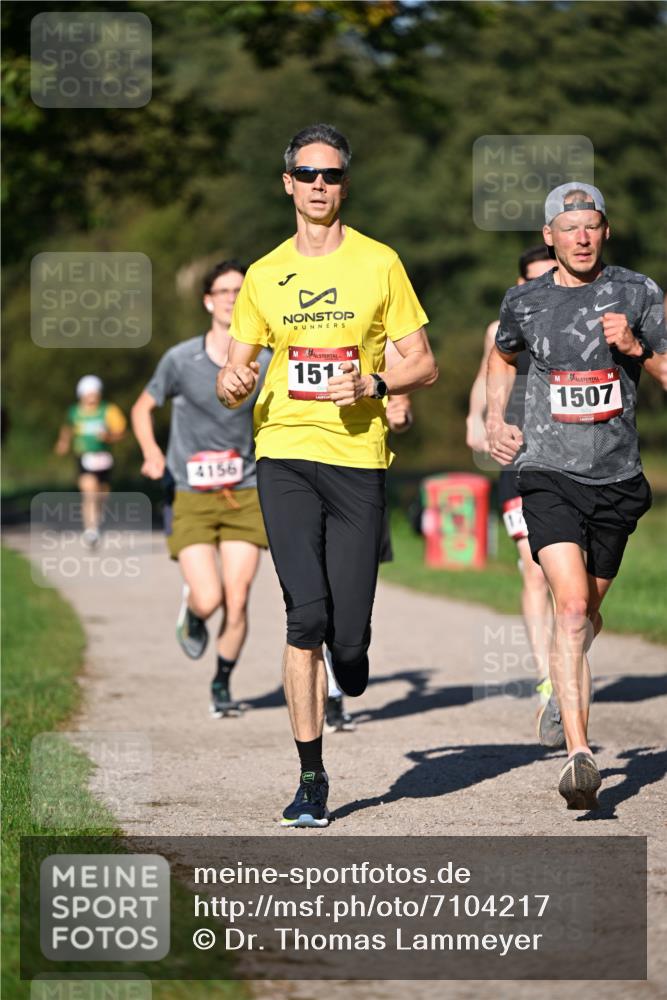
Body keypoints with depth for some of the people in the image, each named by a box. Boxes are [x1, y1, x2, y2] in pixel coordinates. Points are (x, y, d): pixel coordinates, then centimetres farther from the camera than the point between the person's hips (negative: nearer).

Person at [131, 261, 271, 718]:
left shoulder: (263, 363, -2)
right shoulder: (181, 360, -6)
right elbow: (143, 408, 8)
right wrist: (152, 452, -8)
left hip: (244, 495, 2)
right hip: (191, 496, -1)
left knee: (237, 602, -5)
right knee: (209, 599, -13)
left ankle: (223, 684, 19)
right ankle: (191, 614, 26)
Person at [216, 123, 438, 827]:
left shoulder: (378, 264, 6)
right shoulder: (264, 276, 12)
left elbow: (423, 365, 7)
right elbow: (235, 374, 17)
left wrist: (372, 384, -12)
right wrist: (233, 385, -7)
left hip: (358, 456, -1)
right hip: (284, 453, 1)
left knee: (348, 633, -4)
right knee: (305, 614, -14)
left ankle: (349, 678, 35)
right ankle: (310, 777, -7)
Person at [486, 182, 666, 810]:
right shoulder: (524, 302, 4)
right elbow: (502, 355, 26)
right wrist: (494, 419, 12)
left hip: (616, 476, 2)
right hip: (548, 472, -2)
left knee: (588, 609, 15)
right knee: (570, 605, -19)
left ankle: (567, 693, 48)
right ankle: (579, 755, -26)